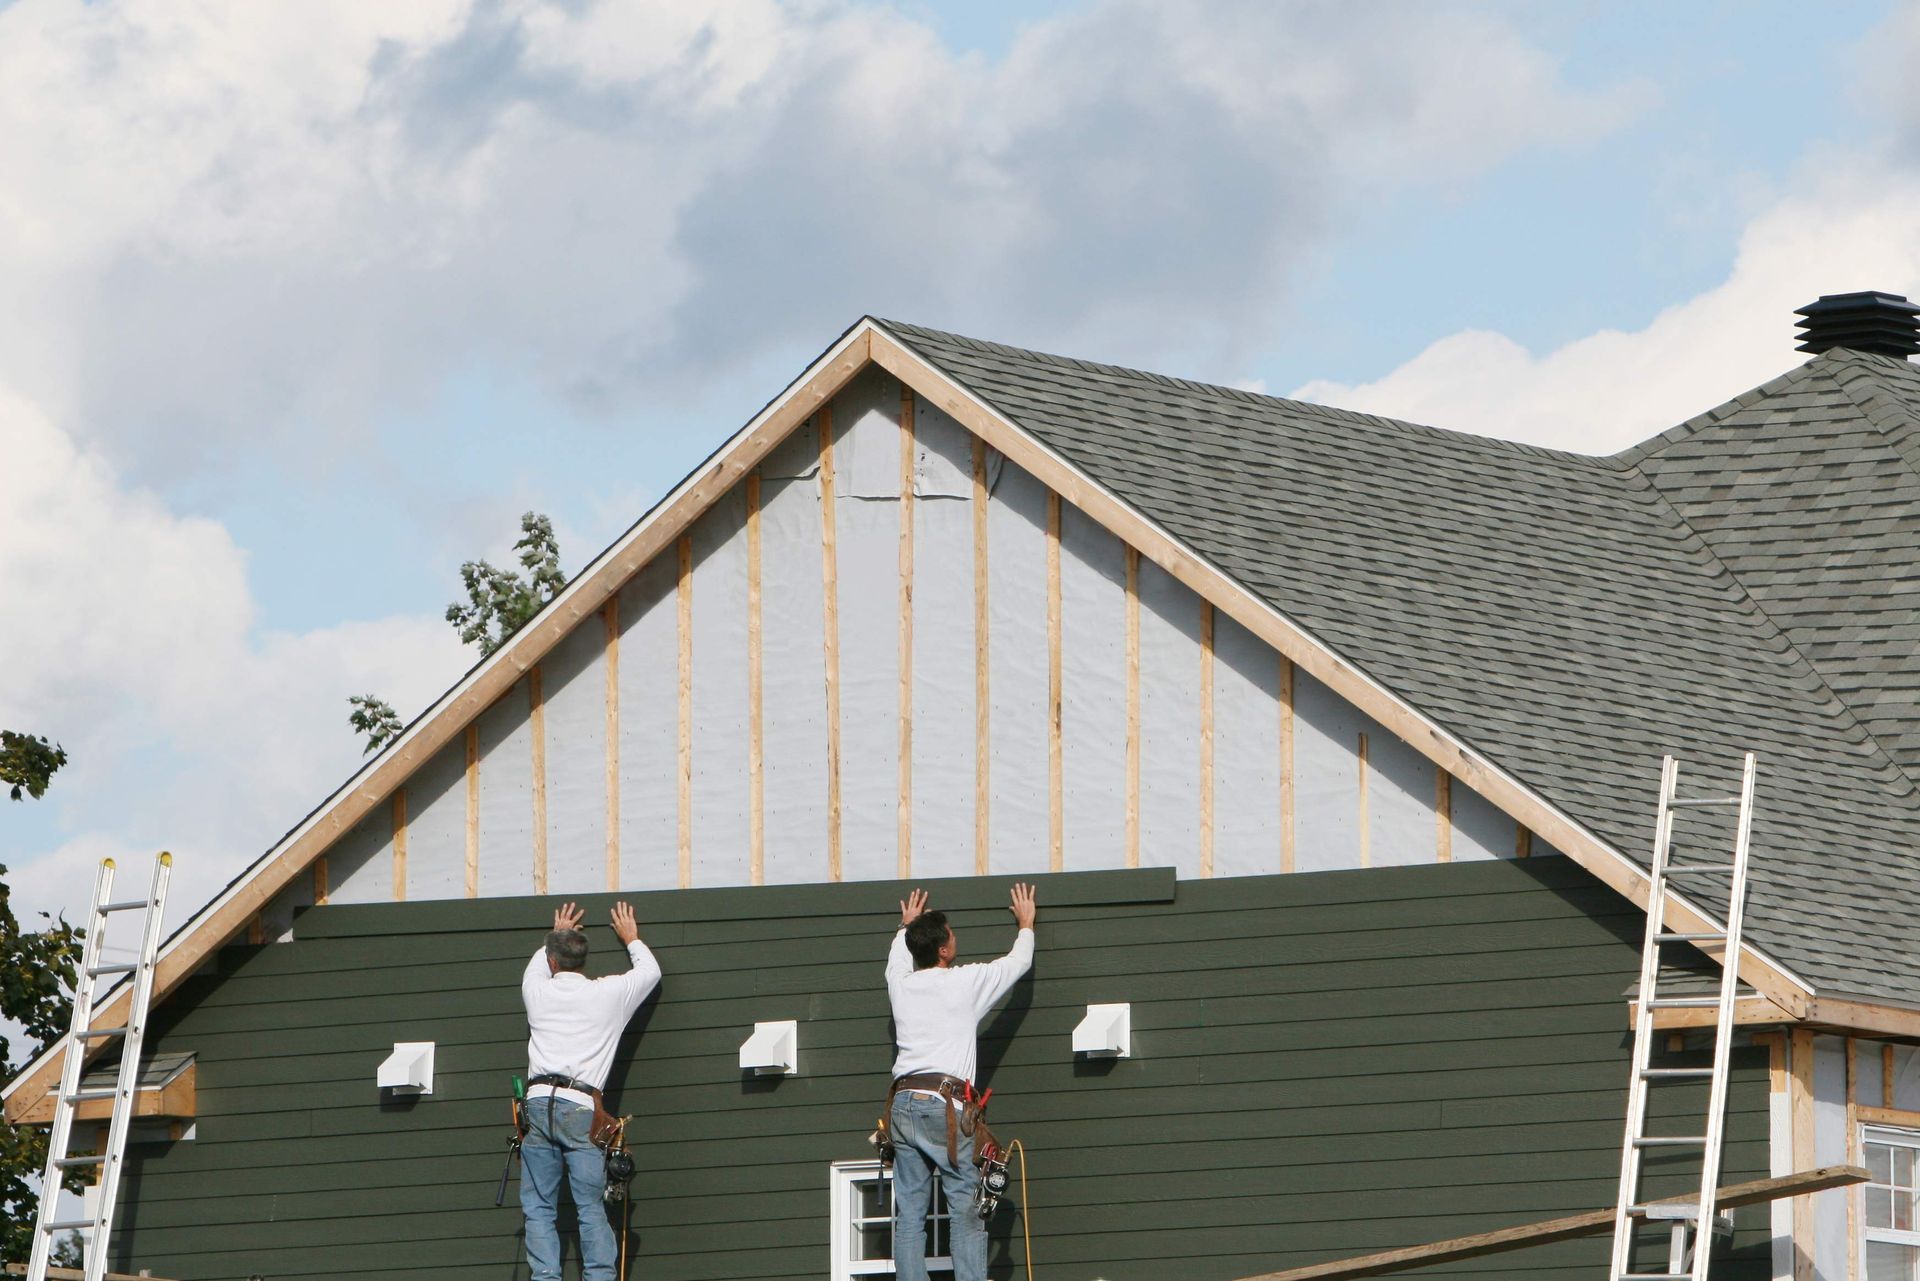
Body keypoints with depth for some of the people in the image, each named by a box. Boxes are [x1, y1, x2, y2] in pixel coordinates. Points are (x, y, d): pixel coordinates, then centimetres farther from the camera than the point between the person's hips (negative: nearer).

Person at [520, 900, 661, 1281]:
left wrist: (555, 936, 57)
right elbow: (650, 971, 29)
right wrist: (631, 939, 48)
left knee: (538, 1207, 2)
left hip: (539, 1104, 1)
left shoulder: (538, 992, 13)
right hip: (582, 1107, -1)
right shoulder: (608, 994, 9)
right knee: (591, 1207, -3)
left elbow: (535, 968, 40)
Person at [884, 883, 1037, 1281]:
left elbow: (897, 959, 39)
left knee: (909, 1212, 4)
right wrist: (1026, 925, 37)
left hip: (903, 1103, 5)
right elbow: (1018, 962, 17)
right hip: (945, 1106, -5)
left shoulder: (901, 984, 12)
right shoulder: (965, 983, 0)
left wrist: (907, 927, 58)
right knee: (966, 1210, -3)